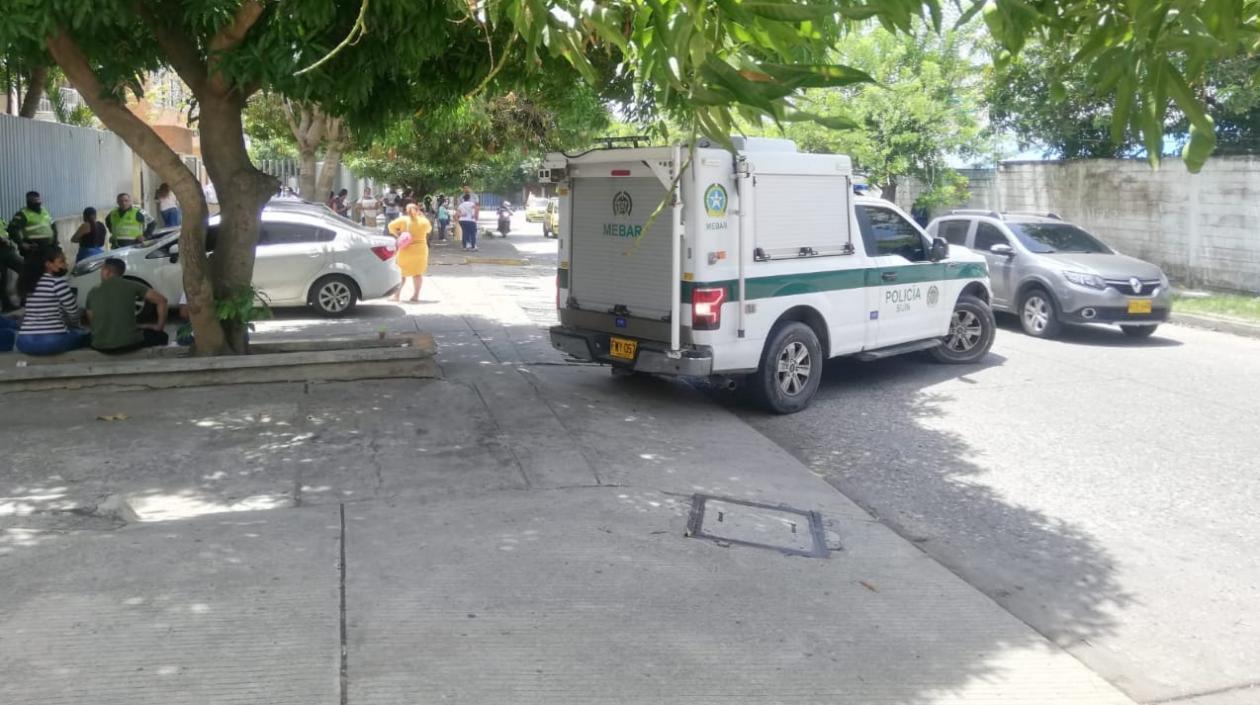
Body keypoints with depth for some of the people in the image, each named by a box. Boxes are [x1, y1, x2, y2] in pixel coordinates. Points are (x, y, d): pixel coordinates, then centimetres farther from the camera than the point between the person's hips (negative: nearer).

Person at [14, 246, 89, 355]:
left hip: (25, 342, 7)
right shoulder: (57, 281, -8)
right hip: (53, 341, -6)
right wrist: (72, 324, 19)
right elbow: (73, 310, -3)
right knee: (85, 335, 22)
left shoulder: (29, 281, 14)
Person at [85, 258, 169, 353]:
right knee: (161, 336, 26)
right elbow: (161, 300, 0)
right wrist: (159, 327, 10)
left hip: (101, 346, 2)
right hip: (130, 342, -2)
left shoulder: (92, 293, 9)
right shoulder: (131, 286, 2)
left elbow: (91, 320, 18)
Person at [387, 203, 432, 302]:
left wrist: (398, 235, -1)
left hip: (405, 250, 0)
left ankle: (397, 294, 9)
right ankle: (416, 295, 5)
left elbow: (391, 226, -9)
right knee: (418, 272, 8)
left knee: (401, 272, 11)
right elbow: (429, 229, 18)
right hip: (420, 249, 0)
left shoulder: (403, 220, -4)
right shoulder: (424, 221, -2)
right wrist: (422, 216, 18)